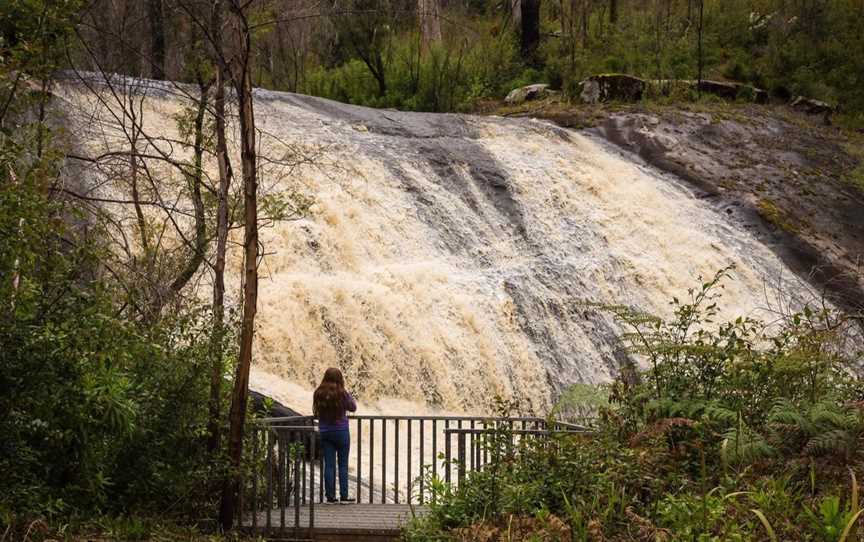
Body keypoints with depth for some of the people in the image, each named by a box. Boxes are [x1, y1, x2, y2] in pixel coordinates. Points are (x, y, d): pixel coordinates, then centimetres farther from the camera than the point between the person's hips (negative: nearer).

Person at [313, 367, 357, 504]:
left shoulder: (319, 394, -4)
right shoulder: (342, 394, -13)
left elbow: (316, 412, 8)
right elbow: (353, 408, 1)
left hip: (325, 432, 3)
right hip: (341, 431, -3)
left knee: (329, 465, 7)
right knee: (343, 464, 7)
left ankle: (330, 497, 7)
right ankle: (344, 496, 7)